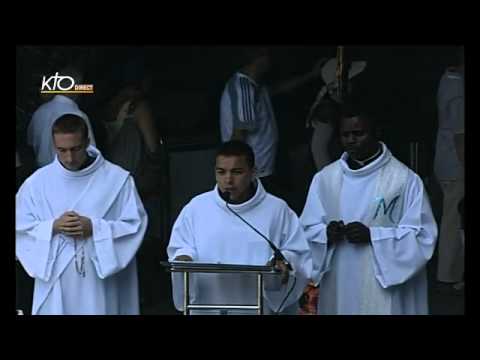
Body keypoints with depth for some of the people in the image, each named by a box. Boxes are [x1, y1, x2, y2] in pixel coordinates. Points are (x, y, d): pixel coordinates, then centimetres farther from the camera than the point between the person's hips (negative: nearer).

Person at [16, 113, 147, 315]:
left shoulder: (117, 179, -1)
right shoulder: (37, 182, 5)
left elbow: (135, 224, -1)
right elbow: (20, 227, 7)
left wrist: (94, 228, -14)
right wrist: (53, 227, -11)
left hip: (100, 285, -1)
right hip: (55, 285, 1)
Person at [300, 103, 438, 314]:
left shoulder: (404, 179, -8)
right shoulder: (325, 177, 6)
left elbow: (422, 235, -8)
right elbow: (307, 230, 8)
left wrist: (372, 235, -18)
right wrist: (326, 234, -14)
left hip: (384, 288, -4)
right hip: (338, 287, 4)